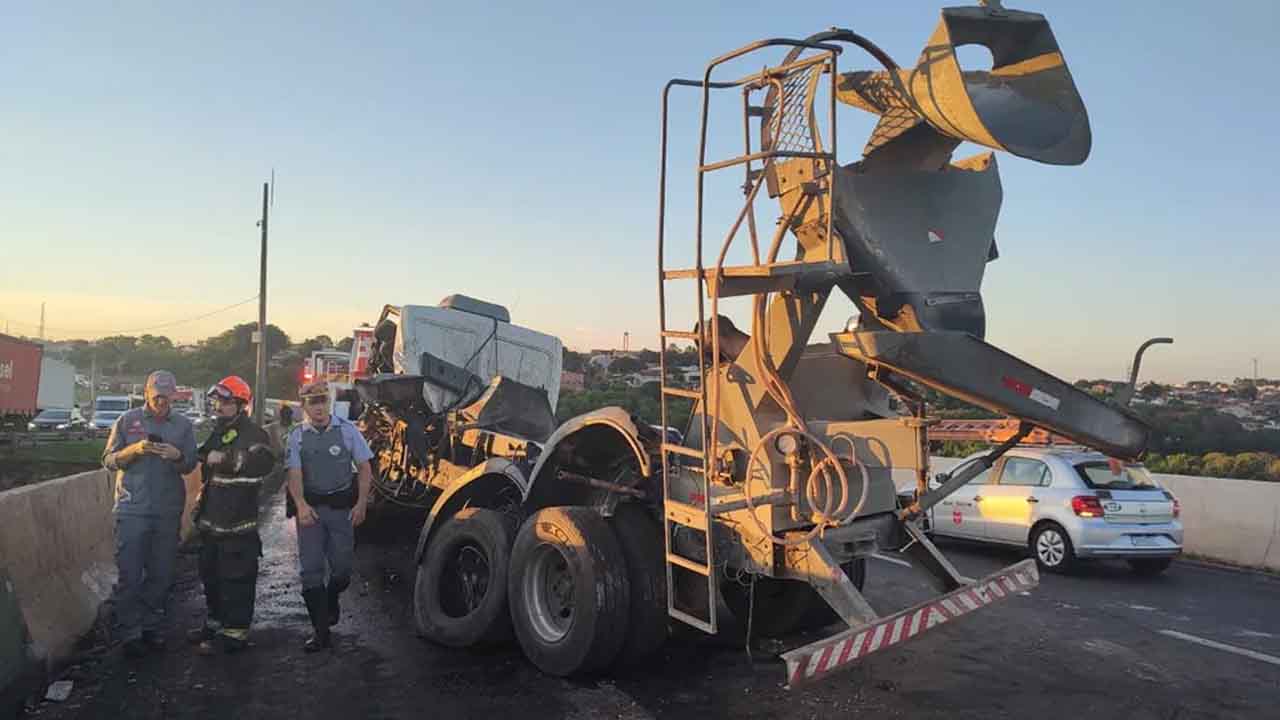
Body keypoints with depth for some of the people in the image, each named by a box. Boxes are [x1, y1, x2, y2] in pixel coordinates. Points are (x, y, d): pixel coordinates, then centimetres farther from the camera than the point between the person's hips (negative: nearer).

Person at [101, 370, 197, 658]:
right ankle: (131, 633, 8)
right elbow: (108, 460, 2)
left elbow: (191, 465, 4)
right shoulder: (127, 420, 4)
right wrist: (134, 450, -16)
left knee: (160, 575, 8)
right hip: (132, 509, -2)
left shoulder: (183, 425, 7)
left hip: (168, 512, 2)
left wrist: (177, 456, -18)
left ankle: (153, 628, 20)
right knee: (130, 575, -1)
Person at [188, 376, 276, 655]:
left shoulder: (252, 433, -13)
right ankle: (215, 622, 35)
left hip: (238, 521, -10)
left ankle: (235, 632, 4)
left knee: (236, 578, -4)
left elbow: (264, 462, -33)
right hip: (212, 519, 10)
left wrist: (225, 459, -33)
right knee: (211, 574, 20)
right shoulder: (218, 431, 18)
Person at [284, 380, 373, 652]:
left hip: (342, 506, 0)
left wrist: (361, 503, -7)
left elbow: (364, 469, 2)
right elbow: (294, 474, -8)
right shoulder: (297, 436, 1)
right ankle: (321, 631, 8)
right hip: (310, 507, 0)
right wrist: (301, 505, -24)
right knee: (311, 568, 0)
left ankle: (331, 600, 40)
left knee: (341, 566, 7)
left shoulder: (347, 430, 0)